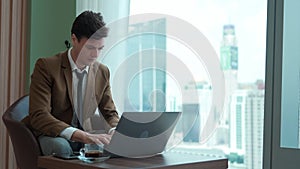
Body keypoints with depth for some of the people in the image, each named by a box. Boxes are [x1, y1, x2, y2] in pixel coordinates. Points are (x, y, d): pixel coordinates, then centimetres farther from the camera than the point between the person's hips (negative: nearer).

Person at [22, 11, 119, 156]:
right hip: (51, 136, -4)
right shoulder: (46, 67, -13)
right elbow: (38, 116, -23)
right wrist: (82, 135, -36)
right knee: (61, 146, -38)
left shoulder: (102, 72, 3)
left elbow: (110, 113, 12)